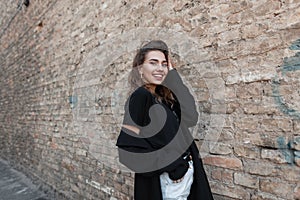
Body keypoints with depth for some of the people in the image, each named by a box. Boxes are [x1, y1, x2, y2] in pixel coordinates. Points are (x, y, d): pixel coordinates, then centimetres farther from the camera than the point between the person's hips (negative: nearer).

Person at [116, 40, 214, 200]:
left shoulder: (163, 96, 5)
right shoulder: (140, 97, -19)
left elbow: (191, 118, -9)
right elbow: (128, 145, -23)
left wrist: (173, 76, -6)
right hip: (166, 181, -8)